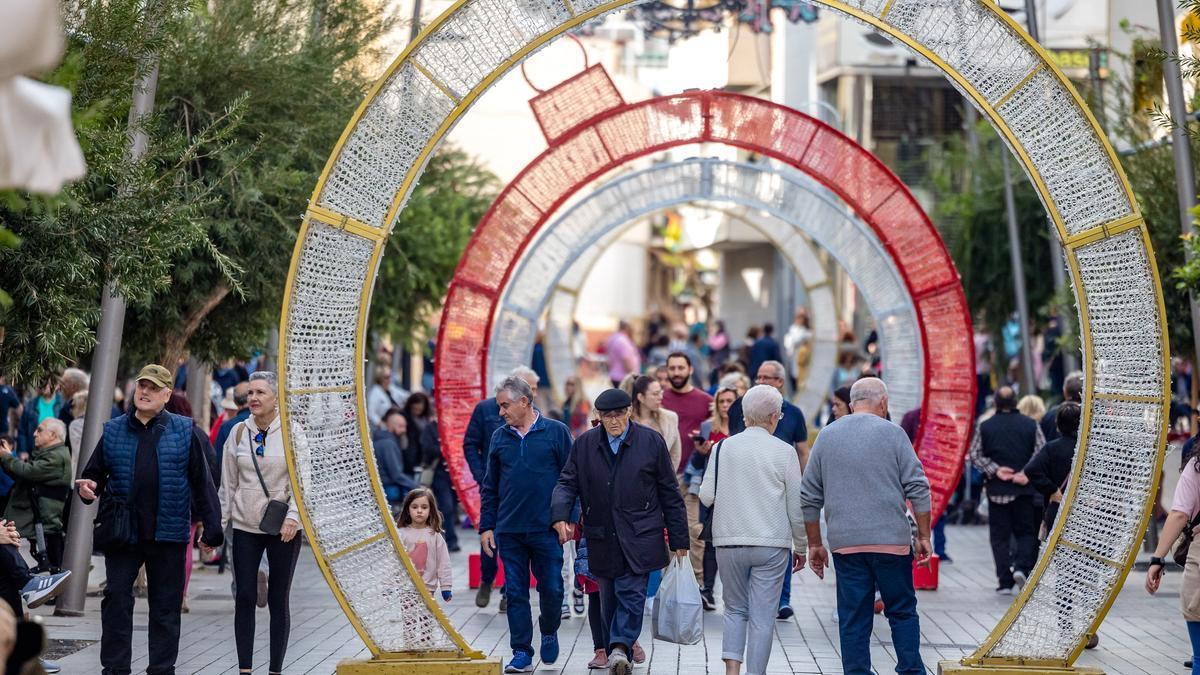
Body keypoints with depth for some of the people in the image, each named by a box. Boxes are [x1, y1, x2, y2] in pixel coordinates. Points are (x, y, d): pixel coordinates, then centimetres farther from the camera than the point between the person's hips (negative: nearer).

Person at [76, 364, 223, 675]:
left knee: (166, 605, 7)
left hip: (168, 534, -1)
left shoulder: (184, 431, 2)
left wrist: (212, 526, -3)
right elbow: (95, 473, 11)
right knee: (116, 600, 0)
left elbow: (202, 482, 1)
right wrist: (88, 488, -13)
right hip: (122, 532, 1)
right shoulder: (113, 431, 7)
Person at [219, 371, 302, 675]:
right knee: (244, 597, -1)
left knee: (278, 600, 3)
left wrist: (293, 516, -19)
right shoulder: (238, 433, 6)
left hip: (283, 528, -3)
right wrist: (218, 523, 9)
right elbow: (228, 484, 11)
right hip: (245, 526, 3)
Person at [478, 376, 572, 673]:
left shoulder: (556, 432, -1)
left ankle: (549, 632, 28)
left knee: (552, 589, 0)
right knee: (515, 593, 2)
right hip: (508, 530, 3)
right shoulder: (500, 437, 9)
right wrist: (486, 526, 8)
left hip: (546, 529, -3)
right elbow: (490, 487, 13)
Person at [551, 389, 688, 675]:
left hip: (639, 538, -3)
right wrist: (560, 517, -16)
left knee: (631, 594, -14)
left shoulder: (651, 441, 0)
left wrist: (679, 541, 2)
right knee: (608, 600, 8)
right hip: (602, 540, 3)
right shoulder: (584, 444, 5)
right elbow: (567, 483, 6)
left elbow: (670, 493, 3)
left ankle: (620, 647, -21)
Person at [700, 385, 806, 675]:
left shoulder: (723, 447, 1)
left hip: (729, 542, 2)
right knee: (763, 617, 3)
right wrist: (801, 546, 11)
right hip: (771, 543, -2)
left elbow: (706, 496, 1)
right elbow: (797, 507, -1)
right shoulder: (784, 452, -5)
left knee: (735, 609, 15)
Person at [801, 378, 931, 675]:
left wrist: (815, 544, 17)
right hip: (891, 540, -2)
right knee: (902, 611, 8)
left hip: (845, 544, 2)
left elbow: (809, 497, 11)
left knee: (853, 619, 5)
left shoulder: (827, 436, 9)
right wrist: (923, 536, 4)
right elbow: (918, 489, -3)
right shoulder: (891, 433, 0)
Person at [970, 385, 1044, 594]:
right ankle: (1021, 566, -12)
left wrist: (994, 470, -8)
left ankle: (1005, 581, 2)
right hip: (1025, 489, 0)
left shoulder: (984, 426, 0)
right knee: (1026, 532, 11)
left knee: (1000, 535, 6)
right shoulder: (1031, 425, 0)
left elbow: (975, 455, -5)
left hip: (996, 490, 0)